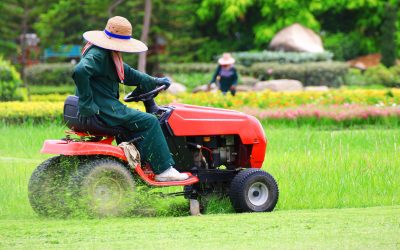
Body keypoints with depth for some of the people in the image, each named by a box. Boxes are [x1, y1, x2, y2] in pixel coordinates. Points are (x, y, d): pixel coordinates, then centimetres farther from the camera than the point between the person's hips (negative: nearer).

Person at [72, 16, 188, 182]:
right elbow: (80, 71, -34)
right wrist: (87, 105, -30)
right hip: (103, 110, -11)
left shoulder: (110, 56, 18)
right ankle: (163, 170, -9)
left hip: (106, 108, 11)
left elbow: (128, 73, 28)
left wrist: (154, 82, 18)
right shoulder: (97, 55, -16)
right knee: (148, 122, -11)